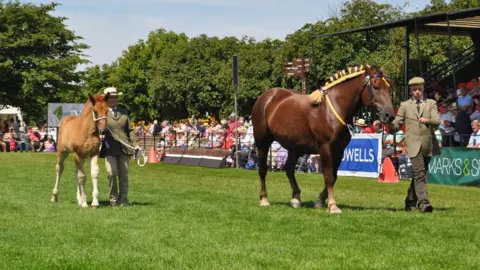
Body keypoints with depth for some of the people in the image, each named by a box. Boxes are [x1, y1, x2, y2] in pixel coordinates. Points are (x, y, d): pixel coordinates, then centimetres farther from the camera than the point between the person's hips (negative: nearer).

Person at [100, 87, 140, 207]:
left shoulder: (124, 112, 16)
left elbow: (130, 130, 16)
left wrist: (135, 143, 4)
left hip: (124, 147, 4)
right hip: (109, 148, -4)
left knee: (123, 175, 4)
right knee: (111, 173, -15)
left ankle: (123, 199, 12)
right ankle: (113, 199, 1)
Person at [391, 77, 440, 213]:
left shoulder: (431, 103, 11)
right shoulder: (405, 105, 10)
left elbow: (437, 121, -2)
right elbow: (397, 124, 6)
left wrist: (427, 120, -24)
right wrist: (389, 125, -17)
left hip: (428, 144, 3)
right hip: (413, 144, -3)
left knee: (418, 175, 10)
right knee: (420, 173, -17)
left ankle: (411, 202, 22)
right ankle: (423, 202, -24)